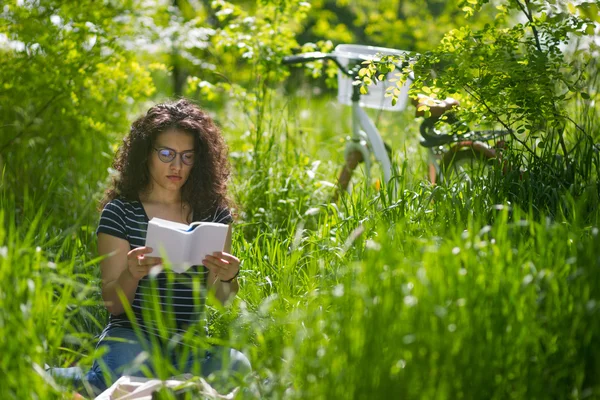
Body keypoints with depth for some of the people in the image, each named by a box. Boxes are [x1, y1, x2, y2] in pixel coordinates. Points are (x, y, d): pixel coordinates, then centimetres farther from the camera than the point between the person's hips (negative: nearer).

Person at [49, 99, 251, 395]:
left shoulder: (214, 212, 9)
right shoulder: (120, 212, 2)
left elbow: (217, 300, 7)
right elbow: (113, 304, -1)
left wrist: (227, 278, -16)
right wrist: (132, 274, -24)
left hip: (193, 345, 3)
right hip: (134, 335, -2)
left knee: (237, 367, -31)